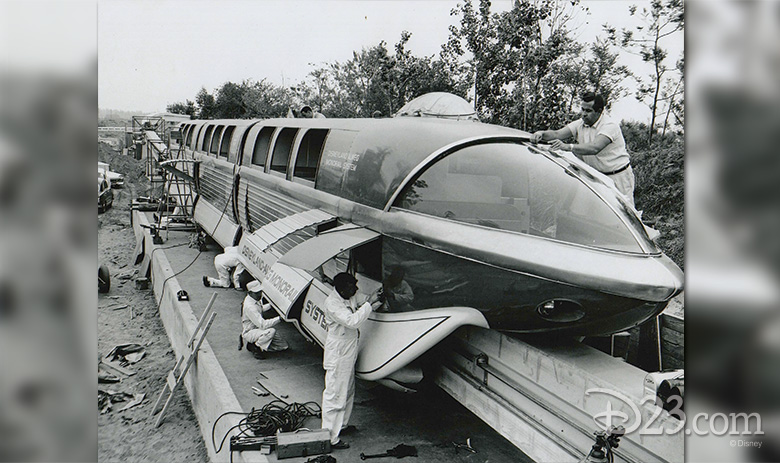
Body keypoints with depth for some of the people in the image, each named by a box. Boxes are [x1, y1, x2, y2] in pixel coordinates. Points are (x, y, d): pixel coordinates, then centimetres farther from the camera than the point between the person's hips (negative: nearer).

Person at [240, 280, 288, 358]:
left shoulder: (255, 299, 0)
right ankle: (256, 347, -14)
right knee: (271, 331, -37)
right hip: (249, 333, -9)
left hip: (258, 329, 9)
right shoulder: (249, 306, -29)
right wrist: (279, 318, -36)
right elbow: (262, 325, -34)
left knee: (283, 346, 7)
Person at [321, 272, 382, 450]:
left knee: (348, 391, 23)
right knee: (335, 395, -2)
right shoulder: (332, 304, -26)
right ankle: (330, 438, 6)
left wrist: (373, 305, 1)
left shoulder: (350, 296, 0)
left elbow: (356, 312, 17)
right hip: (337, 354, -9)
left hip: (349, 352, 9)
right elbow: (352, 321, -34)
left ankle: (342, 424, 40)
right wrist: (368, 303, -27)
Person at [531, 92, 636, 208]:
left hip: (618, 176, -6)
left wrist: (568, 147, -50)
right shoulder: (581, 124, 0)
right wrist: (541, 134, -28)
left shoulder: (610, 125, -23)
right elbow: (557, 134, -7)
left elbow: (594, 148, -39)